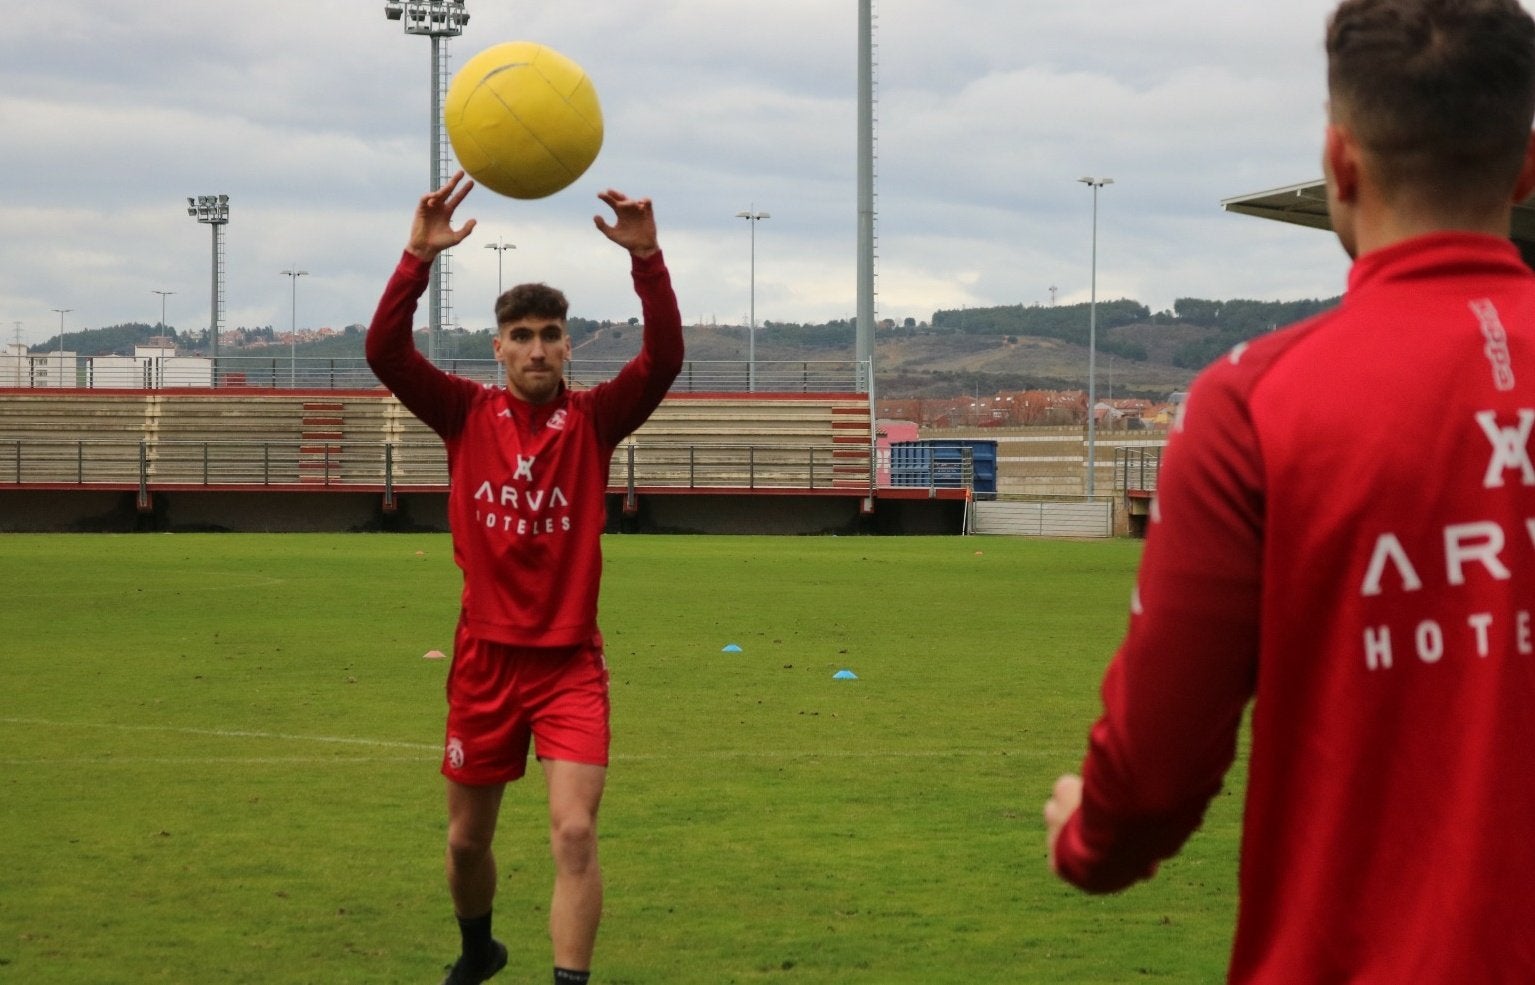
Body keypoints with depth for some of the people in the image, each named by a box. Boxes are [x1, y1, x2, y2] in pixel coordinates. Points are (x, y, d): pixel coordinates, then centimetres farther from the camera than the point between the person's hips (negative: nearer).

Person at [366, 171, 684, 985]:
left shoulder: (594, 419, -2)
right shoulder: (467, 415, -1)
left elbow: (664, 357, -18)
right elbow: (384, 351, -15)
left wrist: (646, 258, -31)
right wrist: (419, 255, -28)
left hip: (570, 661, -2)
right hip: (485, 658, 2)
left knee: (574, 832, -16)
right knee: (466, 838, 15)